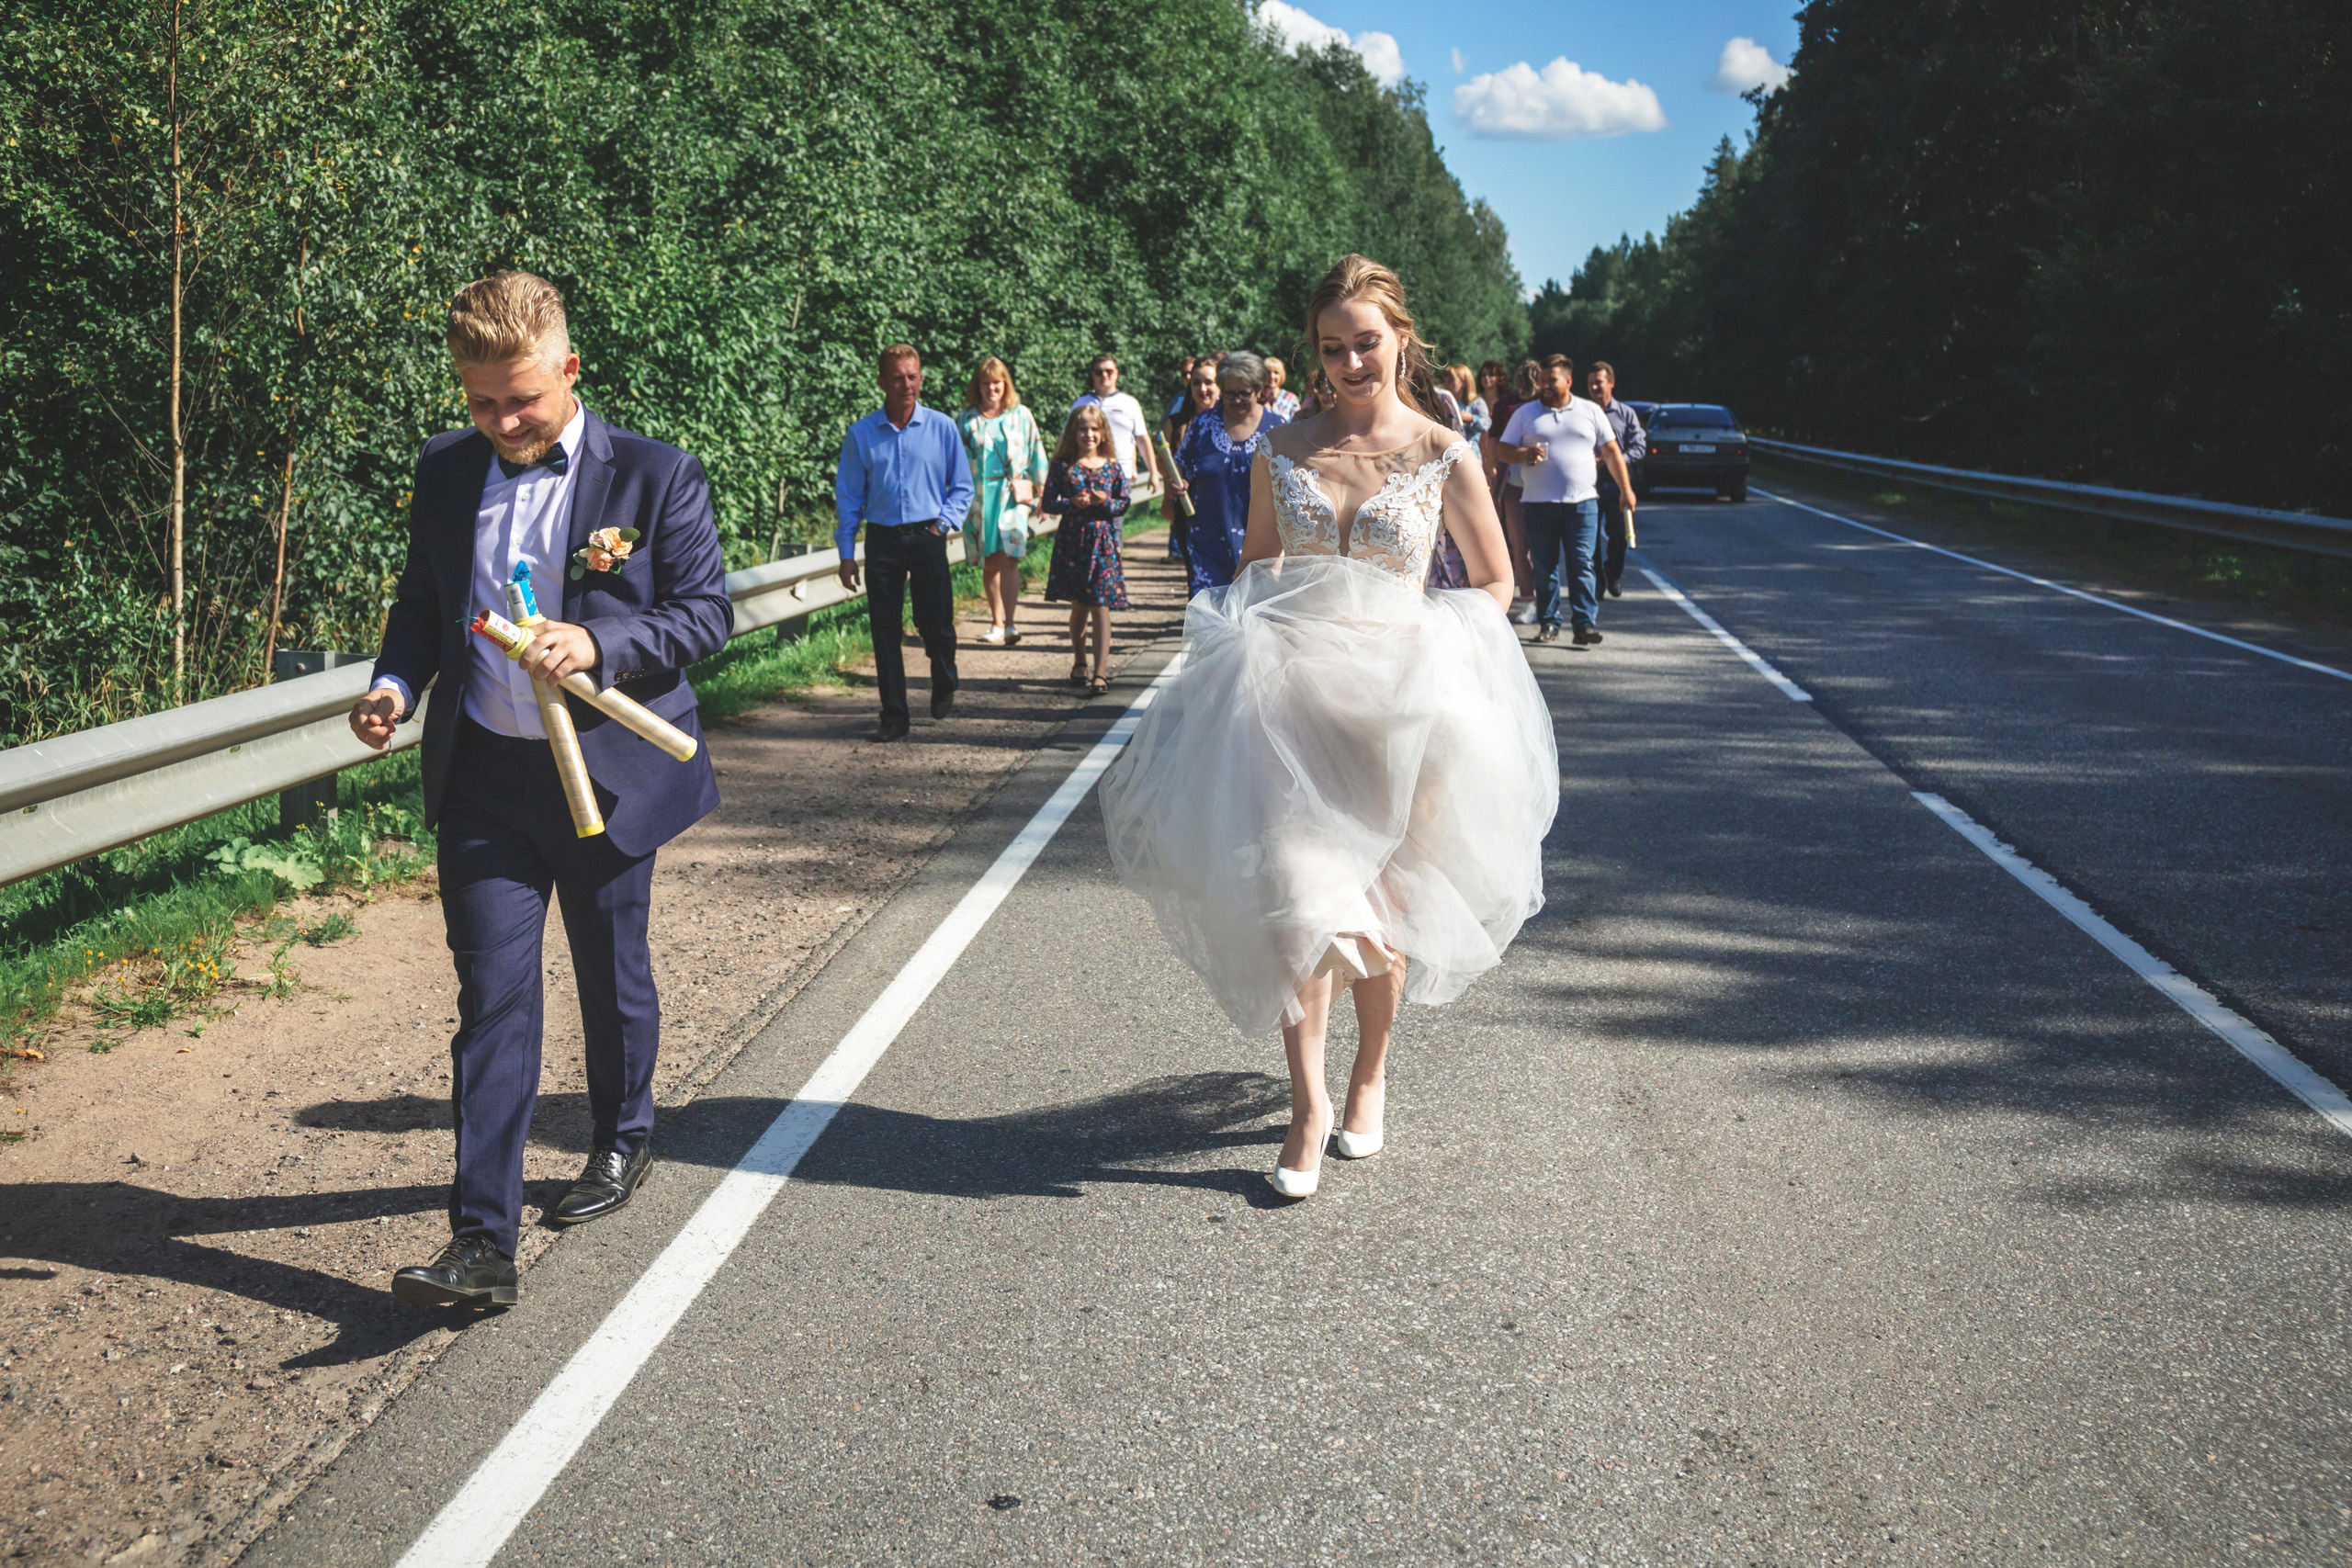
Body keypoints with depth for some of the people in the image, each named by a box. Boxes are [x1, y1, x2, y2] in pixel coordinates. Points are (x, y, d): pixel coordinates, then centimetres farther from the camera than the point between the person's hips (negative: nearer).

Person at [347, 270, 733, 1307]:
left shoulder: (656, 476, -6)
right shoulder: (445, 471, 6)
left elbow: (708, 611, -6)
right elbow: (421, 602, 16)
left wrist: (598, 645, -22)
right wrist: (394, 685, -3)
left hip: (607, 773, -2)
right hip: (483, 778, 2)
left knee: (613, 980, 16)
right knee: (493, 1001, -3)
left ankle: (623, 1140, 42)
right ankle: (482, 1241, -3)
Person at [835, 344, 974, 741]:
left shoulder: (943, 428, 2)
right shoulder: (861, 434, 3)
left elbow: (962, 486, 10)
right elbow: (848, 496, 7)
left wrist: (944, 522, -5)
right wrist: (846, 553, 3)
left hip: (927, 539, -1)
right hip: (882, 540, 1)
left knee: (936, 626, 2)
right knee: (885, 631, 1)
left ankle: (944, 692, 31)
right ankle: (893, 717, 10)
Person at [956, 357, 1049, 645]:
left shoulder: (1021, 416, 8)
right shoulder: (966, 420, 9)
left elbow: (1036, 455, 11)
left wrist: (1041, 494, 8)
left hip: (1013, 497, -2)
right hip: (978, 499, 2)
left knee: (1009, 559, -14)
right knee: (989, 563, 4)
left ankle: (1008, 625, -18)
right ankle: (997, 623, 12)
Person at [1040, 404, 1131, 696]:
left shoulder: (1112, 467, 3)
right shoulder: (1063, 466, 1)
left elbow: (1124, 505, 6)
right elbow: (1049, 501, 1)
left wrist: (1106, 502, -14)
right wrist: (1072, 503, -16)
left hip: (1103, 543, -1)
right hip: (1072, 541, 1)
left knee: (1101, 607, -6)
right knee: (1079, 606, 12)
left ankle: (1101, 672, -8)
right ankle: (1079, 662, 32)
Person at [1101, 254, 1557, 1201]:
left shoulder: (1444, 458, 0)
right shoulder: (1282, 452, 6)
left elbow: (1495, 582, 8)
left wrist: (1429, 642, -6)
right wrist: (1246, 637, -2)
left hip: (1396, 701, -1)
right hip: (1290, 697, 1)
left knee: (1379, 900, 10)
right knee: (1294, 888, -11)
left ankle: (1370, 1071, 32)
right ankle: (1308, 1107, -3)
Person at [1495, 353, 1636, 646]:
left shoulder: (1591, 412, 10)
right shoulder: (1525, 413, 10)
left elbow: (1612, 452, 12)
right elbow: (1504, 451, 9)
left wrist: (1626, 490, 6)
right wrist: (1525, 454, -12)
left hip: (1582, 502, -1)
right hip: (1539, 503, 1)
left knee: (1582, 564, -7)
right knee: (1544, 567, 3)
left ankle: (1585, 624, -6)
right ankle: (1549, 624, 12)